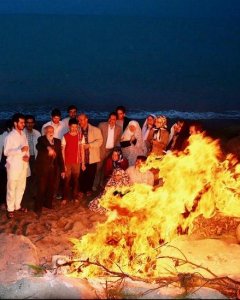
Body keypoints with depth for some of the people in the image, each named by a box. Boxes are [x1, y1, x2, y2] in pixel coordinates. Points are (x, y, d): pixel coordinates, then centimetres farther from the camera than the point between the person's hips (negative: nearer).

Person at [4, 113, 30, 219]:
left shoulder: (23, 135, 8)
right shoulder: (10, 136, -12)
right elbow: (6, 152, -17)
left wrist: (27, 156, -7)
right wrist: (20, 150, -27)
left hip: (23, 165, 7)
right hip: (13, 166, -6)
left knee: (21, 186, 15)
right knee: (11, 188, 2)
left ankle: (17, 205, 29)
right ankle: (10, 209, 12)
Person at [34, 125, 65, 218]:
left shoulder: (57, 141, 8)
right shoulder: (41, 140, -6)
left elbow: (60, 156, 8)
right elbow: (39, 147, -29)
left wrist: (62, 169, 5)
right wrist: (48, 149, -50)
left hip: (53, 168, 5)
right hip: (42, 168, -4)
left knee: (51, 187, 12)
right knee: (41, 188, -2)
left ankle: (48, 203, 31)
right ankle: (38, 208, 8)